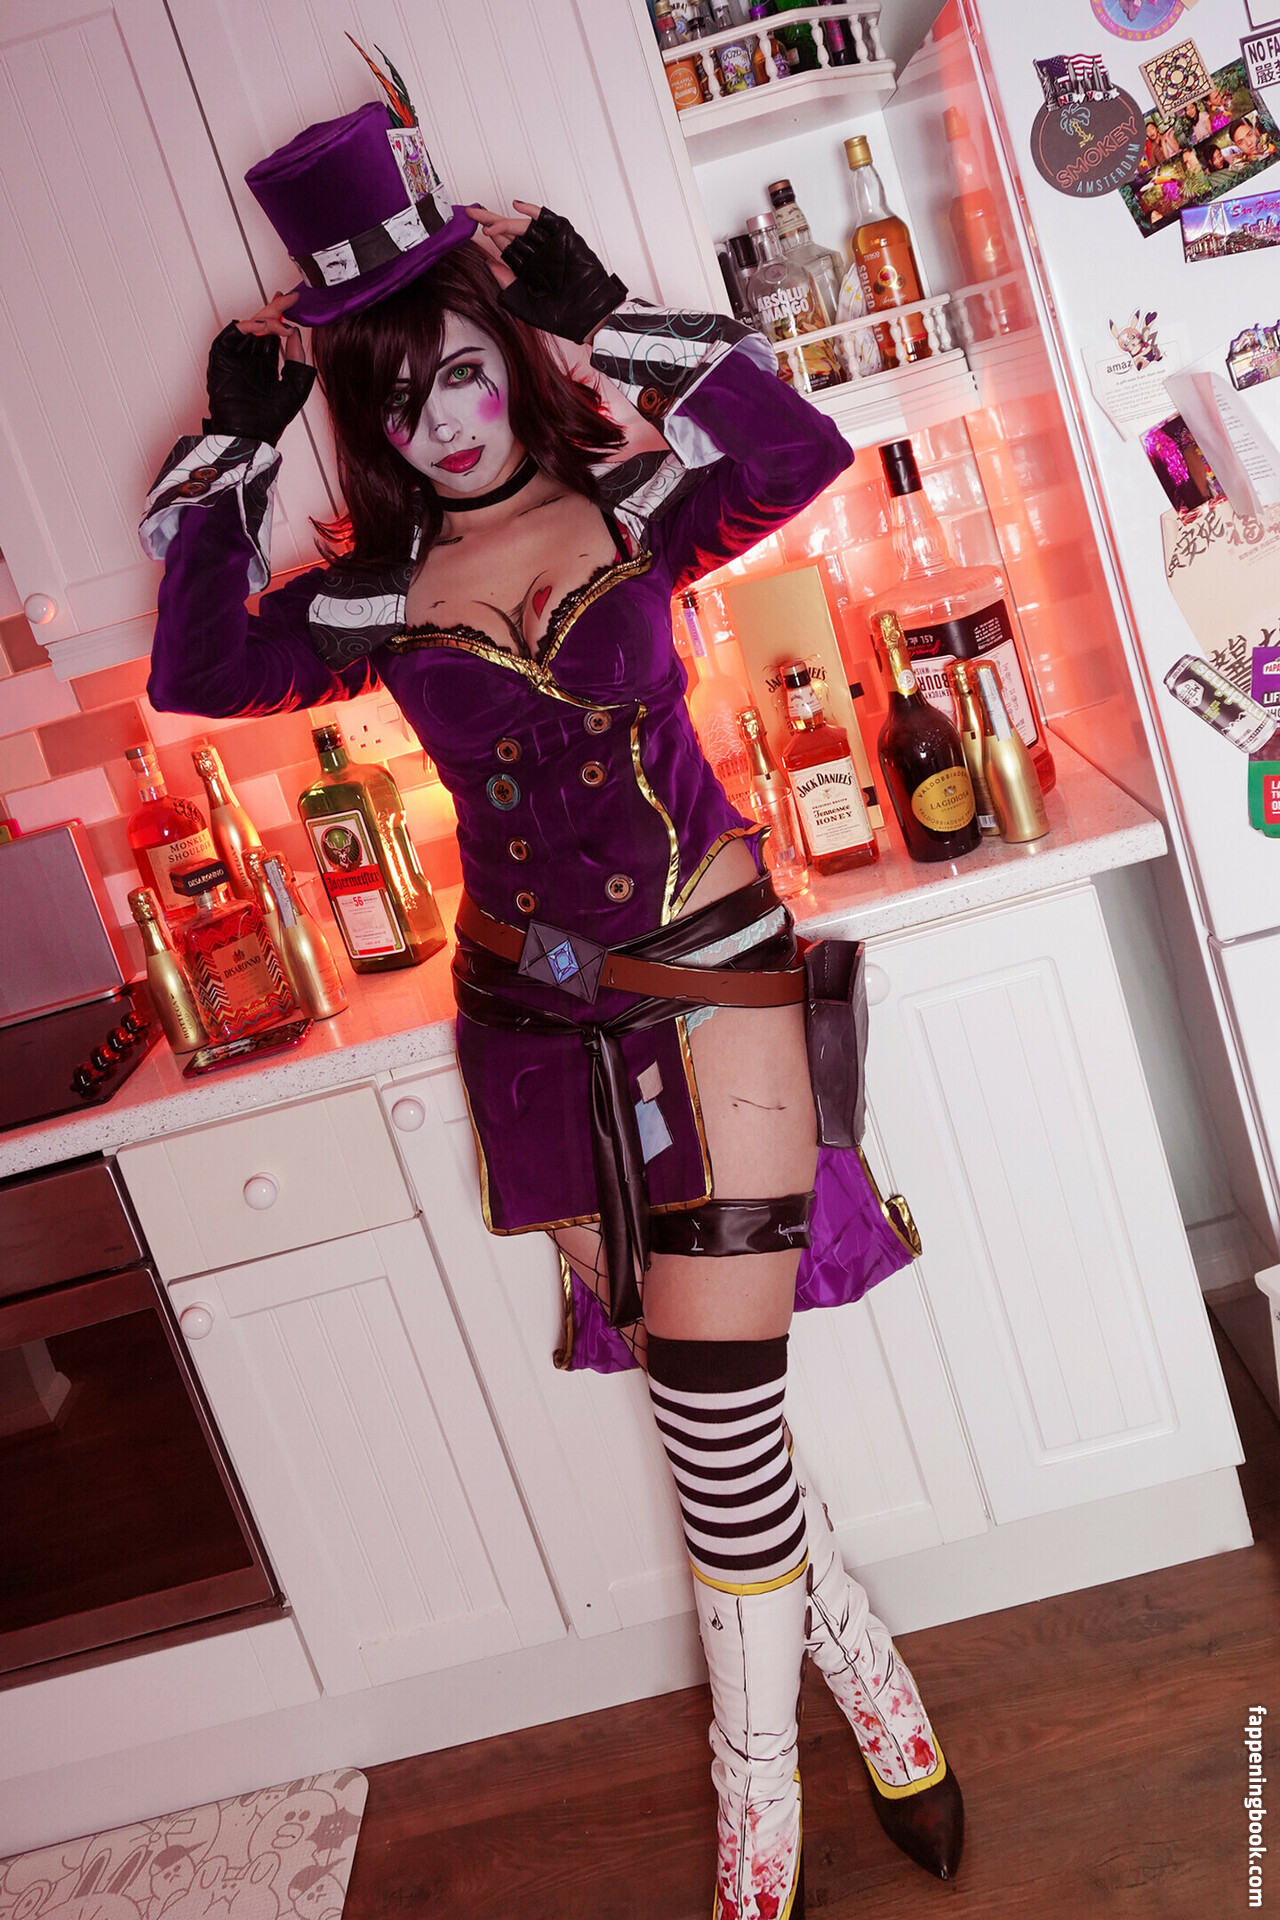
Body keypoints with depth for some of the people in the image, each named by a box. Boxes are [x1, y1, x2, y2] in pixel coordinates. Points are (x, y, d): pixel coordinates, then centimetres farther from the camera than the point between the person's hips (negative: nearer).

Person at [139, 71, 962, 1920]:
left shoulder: (632, 507, 1)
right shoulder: (380, 599, 5)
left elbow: (800, 455, -16)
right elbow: (196, 675, -5)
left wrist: (611, 314, -16)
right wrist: (229, 452, -8)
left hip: (706, 973, -2)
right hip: (536, 1017, 3)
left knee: (719, 1398, -3)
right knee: (687, 1377, 9)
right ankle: (863, 1665, 34)